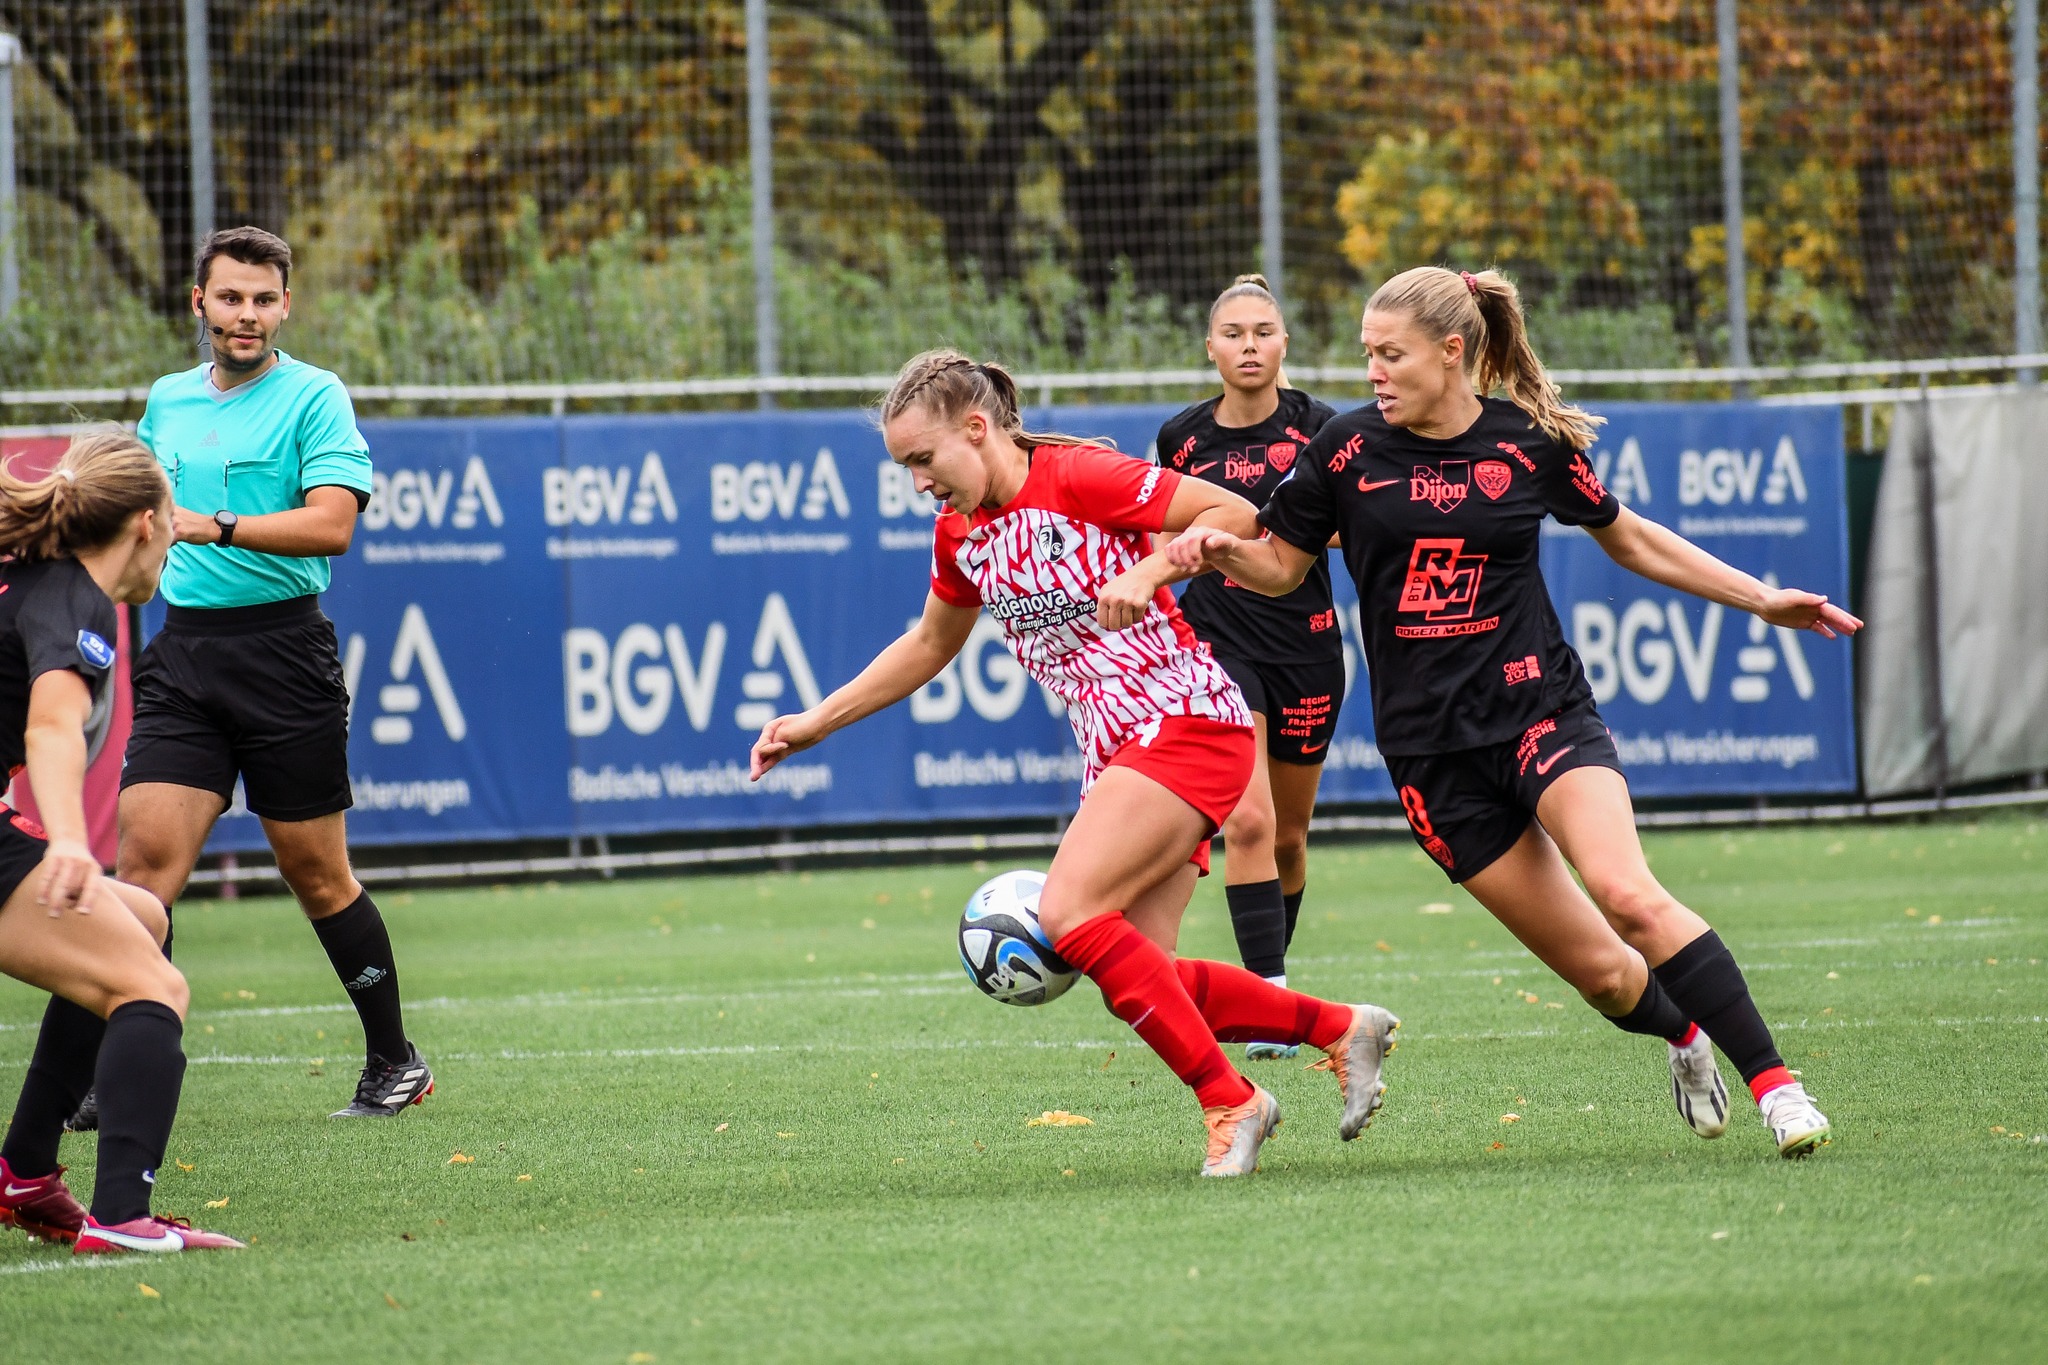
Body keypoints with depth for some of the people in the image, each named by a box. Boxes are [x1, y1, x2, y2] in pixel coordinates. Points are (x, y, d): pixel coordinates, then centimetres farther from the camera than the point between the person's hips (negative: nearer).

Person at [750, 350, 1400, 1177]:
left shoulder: (1076, 478, -13)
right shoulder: (960, 535, 11)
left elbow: (1236, 513, -13)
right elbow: (929, 646, 28)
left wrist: (1147, 572, -26)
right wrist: (816, 723, 23)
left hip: (1187, 720, -8)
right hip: (1117, 752, 8)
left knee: (1069, 914, -23)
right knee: (1138, 982, -2)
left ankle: (1228, 1102, -15)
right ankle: (1341, 1030, 12)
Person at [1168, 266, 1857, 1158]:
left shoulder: (1532, 442, -1)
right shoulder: (1349, 450, 0)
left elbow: (1629, 540, 14)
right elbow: (1280, 565, 10)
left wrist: (1763, 600, 13)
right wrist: (1221, 549, -13)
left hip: (1539, 707, -1)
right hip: (1428, 745, 1)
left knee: (1629, 896, -27)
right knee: (1594, 966, -1)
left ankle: (1773, 1080, -20)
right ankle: (1684, 1036, 32)